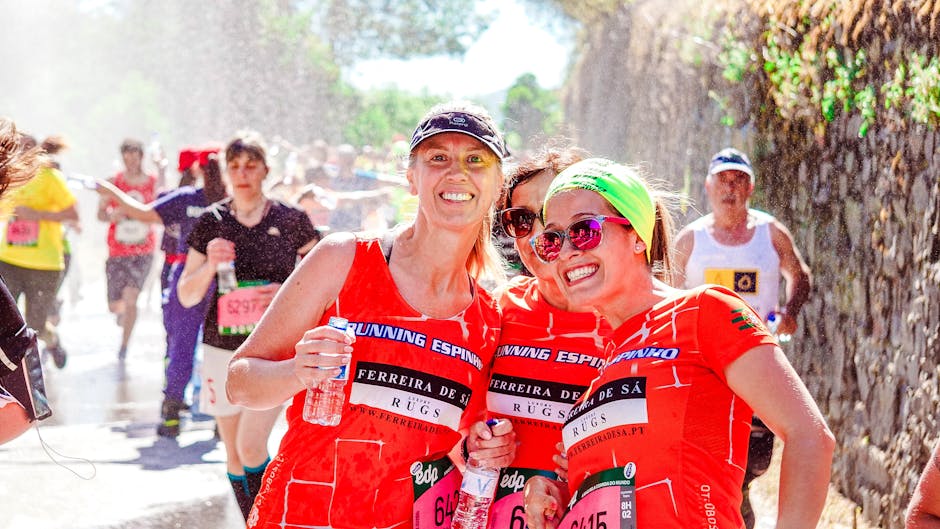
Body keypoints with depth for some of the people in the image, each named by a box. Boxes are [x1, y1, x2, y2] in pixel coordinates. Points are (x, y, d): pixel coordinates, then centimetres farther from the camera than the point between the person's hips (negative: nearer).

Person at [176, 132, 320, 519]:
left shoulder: (290, 220, -2)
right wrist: (209, 265, -14)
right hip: (222, 346, 3)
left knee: (251, 447, -15)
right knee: (233, 453, 9)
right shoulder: (211, 222, 3)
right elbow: (186, 296, 5)